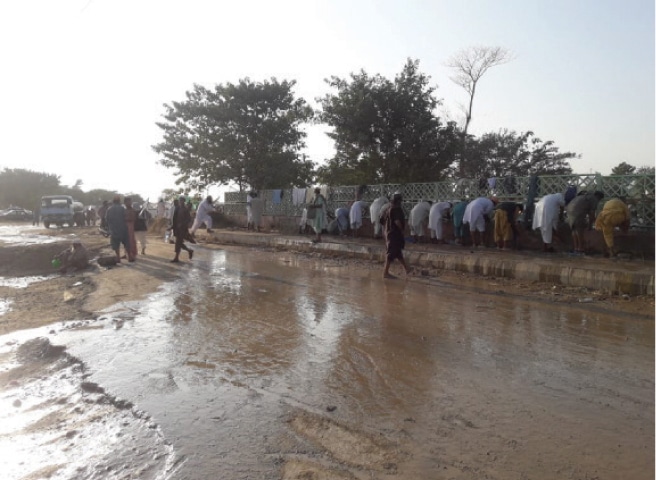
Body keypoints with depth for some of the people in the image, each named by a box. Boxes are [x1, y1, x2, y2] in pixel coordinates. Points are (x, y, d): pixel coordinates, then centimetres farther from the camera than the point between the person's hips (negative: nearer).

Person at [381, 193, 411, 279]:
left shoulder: (389, 208, 12)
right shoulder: (396, 209, -16)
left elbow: (383, 220, 16)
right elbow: (397, 221, -26)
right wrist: (402, 230, -13)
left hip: (389, 232, 10)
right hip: (395, 233, -10)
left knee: (398, 252, 16)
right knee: (392, 253, -5)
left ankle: (406, 269, 28)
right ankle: (385, 273, -1)